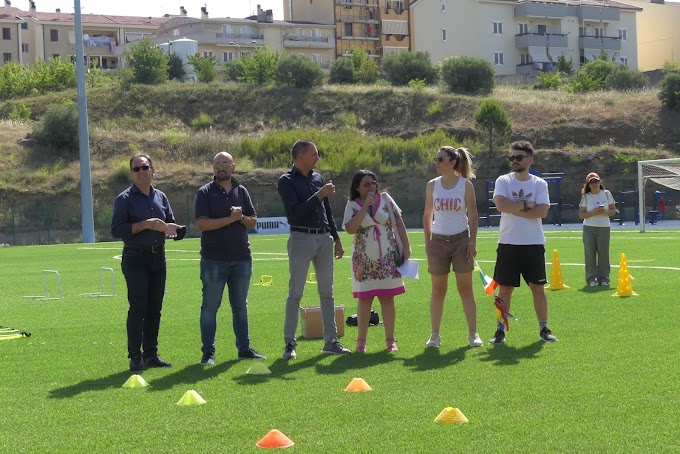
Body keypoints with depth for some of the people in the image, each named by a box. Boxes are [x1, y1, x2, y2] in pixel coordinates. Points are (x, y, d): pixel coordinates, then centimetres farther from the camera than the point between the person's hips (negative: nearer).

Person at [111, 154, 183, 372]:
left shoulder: (161, 197, 13)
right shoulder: (125, 198, -3)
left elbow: (172, 224, 18)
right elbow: (116, 230, -11)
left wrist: (169, 228, -7)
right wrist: (145, 225, -18)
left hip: (158, 258, 6)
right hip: (135, 259, -5)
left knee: (155, 309, 7)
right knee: (138, 308, -9)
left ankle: (151, 354, 15)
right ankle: (135, 357, -4)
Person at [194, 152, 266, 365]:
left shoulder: (241, 191, 11)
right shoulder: (205, 192, -2)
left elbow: (253, 221, 10)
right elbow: (202, 224, -13)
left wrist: (241, 217, -11)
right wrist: (230, 219, -15)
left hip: (242, 257, 4)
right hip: (214, 259, -4)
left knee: (240, 305, 12)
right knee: (210, 306, -1)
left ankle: (244, 348, 20)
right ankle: (208, 352, 4)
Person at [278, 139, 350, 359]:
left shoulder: (318, 178, 15)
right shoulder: (287, 181, -5)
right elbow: (295, 212, -17)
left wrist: (336, 238, 19)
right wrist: (319, 195, -19)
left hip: (324, 238, 6)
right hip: (301, 238, -6)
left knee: (327, 292, 7)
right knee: (295, 293, -5)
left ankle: (331, 341, 12)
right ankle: (290, 343, -1)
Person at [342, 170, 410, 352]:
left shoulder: (385, 199, 4)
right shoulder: (353, 205, -1)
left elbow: (399, 224, 7)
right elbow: (350, 228, -17)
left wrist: (406, 248, 2)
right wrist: (365, 207, -17)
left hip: (388, 258, 1)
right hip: (364, 260, -1)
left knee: (387, 298, 4)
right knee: (364, 298, 0)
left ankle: (390, 339, 9)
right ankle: (361, 340, 8)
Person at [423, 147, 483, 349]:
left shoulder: (466, 185, -2)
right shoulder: (432, 185, 4)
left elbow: (472, 215, -1)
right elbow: (427, 215, 9)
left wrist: (472, 242, -7)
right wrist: (427, 243, 4)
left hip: (461, 239, -2)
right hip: (438, 240, 2)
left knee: (465, 288, 0)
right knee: (438, 289, 4)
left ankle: (473, 334, 6)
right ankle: (435, 335, 9)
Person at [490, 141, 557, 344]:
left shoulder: (540, 184, 2)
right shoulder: (503, 181, 2)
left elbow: (542, 211, -13)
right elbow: (500, 204, -17)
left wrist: (514, 209, -12)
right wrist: (526, 205, -11)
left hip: (534, 244, 0)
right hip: (508, 244, 0)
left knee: (538, 287, 6)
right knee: (504, 288, 3)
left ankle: (544, 329, 15)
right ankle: (500, 330, 10)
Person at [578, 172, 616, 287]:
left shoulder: (606, 194, 5)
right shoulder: (585, 197, 2)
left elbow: (613, 210, 7)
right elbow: (581, 214, -2)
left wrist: (605, 212, -14)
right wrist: (594, 213, -17)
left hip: (604, 227, 1)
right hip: (589, 227, -1)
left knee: (603, 252, -3)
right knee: (590, 253, -4)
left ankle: (603, 278, 5)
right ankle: (591, 278, 1)